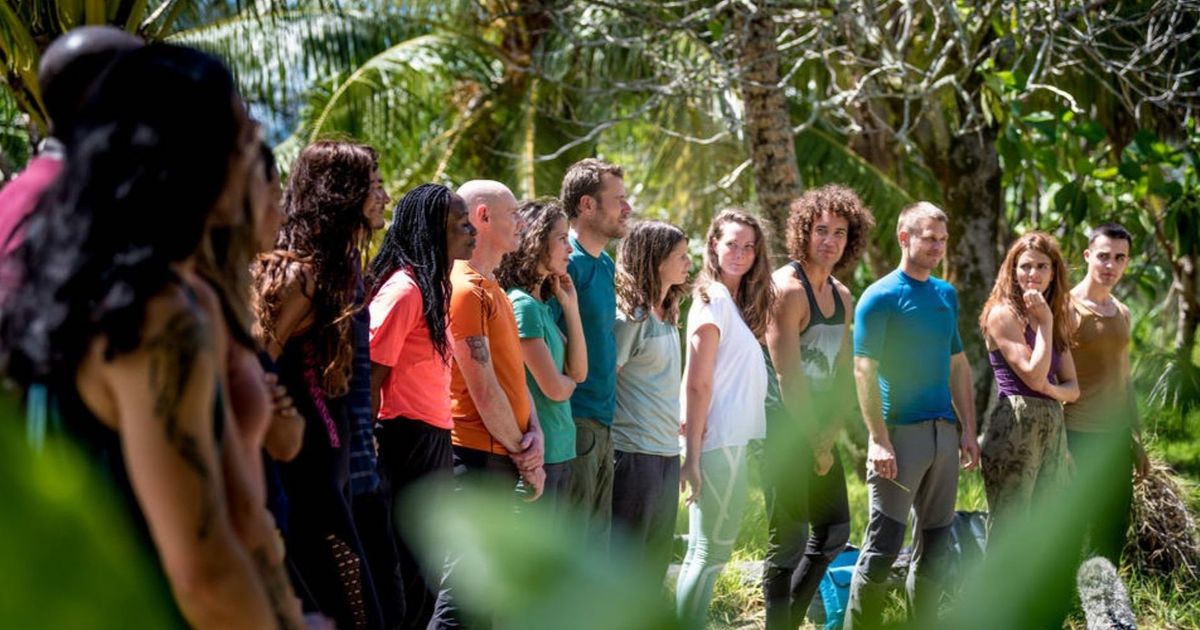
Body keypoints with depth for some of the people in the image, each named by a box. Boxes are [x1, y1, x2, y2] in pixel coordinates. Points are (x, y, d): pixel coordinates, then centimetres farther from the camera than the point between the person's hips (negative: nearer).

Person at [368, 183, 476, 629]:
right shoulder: (403, 289, -14)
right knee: (410, 580, -4)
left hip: (435, 444, 9)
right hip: (409, 443, -9)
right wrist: (371, 456, -12)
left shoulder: (434, 287, 14)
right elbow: (370, 379, -15)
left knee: (425, 576, 14)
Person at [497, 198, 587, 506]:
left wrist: (571, 306, 8)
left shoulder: (541, 304, 12)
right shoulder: (522, 305, -15)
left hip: (558, 450, 9)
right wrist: (569, 381, 8)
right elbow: (554, 388, -15)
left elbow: (579, 370, 11)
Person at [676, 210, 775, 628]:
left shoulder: (738, 303, 14)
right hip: (719, 444, -9)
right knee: (709, 553, -6)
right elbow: (698, 384, -16)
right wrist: (692, 455, -18)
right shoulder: (714, 301, -12)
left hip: (734, 441, 9)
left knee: (707, 551, 12)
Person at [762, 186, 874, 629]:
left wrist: (830, 434, -2)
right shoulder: (787, 289, -14)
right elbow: (788, 378, -18)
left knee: (834, 530, 15)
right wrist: (817, 442, -13)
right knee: (789, 538, -6)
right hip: (784, 428, -9)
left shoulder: (843, 297, 12)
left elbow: (844, 374, 12)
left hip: (819, 430, 9)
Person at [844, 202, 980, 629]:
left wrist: (968, 430, 11)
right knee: (883, 545, -7)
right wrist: (879, 441, -19)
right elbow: (864, 371, -13)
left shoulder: (947, 295, 12)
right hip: (899, 432, -7)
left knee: (935, 542, 11)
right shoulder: (880, 297, -8)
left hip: (944, 432, 7)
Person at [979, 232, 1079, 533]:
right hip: (1014, 428, -8)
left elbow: (1072, 387, 14)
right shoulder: (1002, 313, -6)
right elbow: (1033, 375, -15)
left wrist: (1052, 390, -9)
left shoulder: (1057, 319, 16)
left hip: (1053, 429, 8)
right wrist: (1045, 323, -8)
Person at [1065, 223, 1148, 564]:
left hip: (1117, 437, 7)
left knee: (1113, 535, 12)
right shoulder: (1067, 308, -9)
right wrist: (1057, 444, -17)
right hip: (1078, 437, -7)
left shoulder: (1122, 313, 13)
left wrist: (1137, 441, 21)